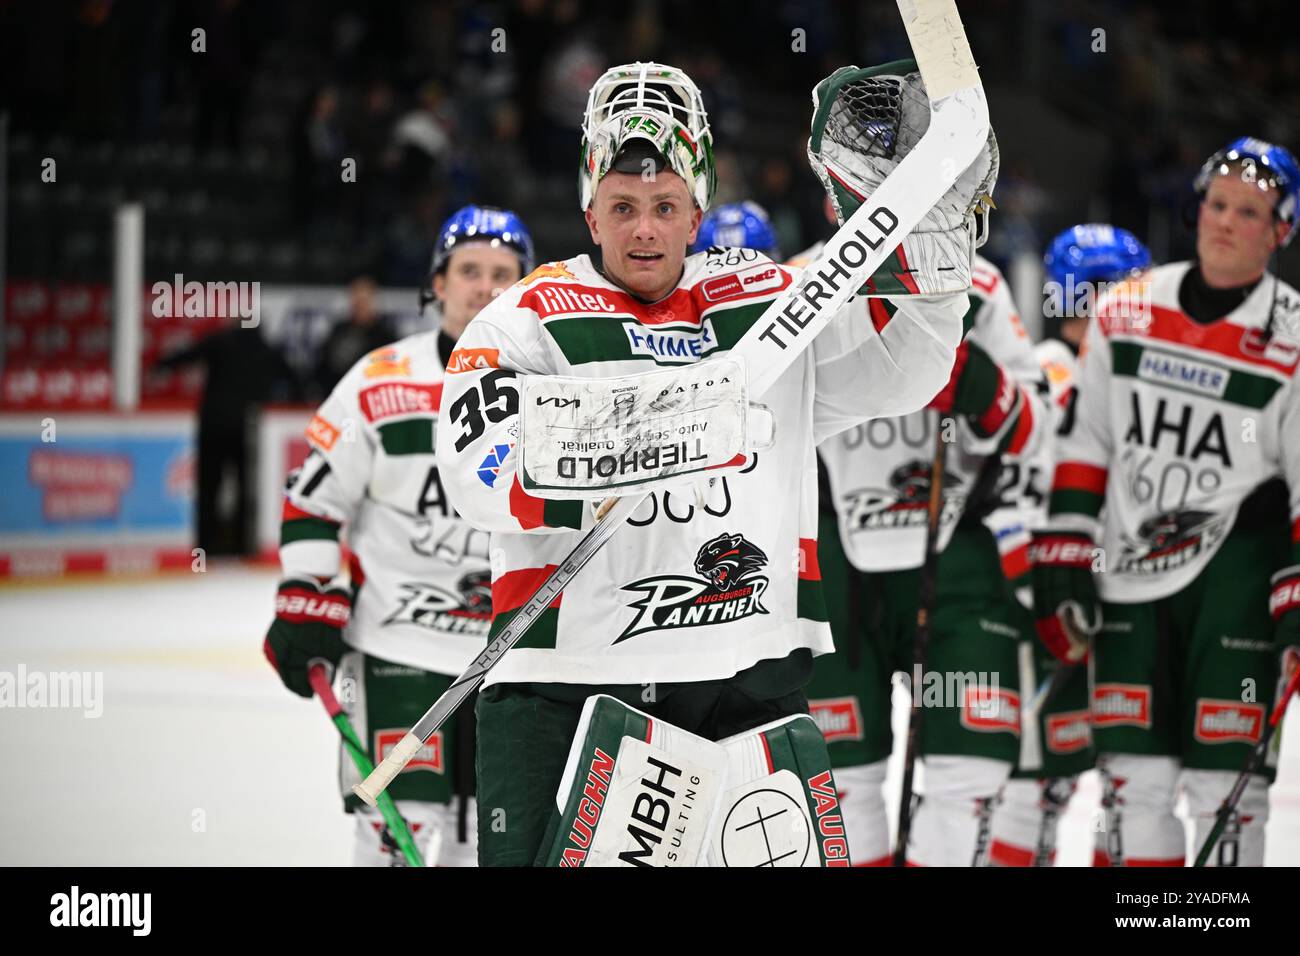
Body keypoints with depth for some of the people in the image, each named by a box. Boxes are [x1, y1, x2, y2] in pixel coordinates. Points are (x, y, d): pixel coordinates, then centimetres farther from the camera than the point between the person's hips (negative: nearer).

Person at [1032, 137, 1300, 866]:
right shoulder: (1125, 313, 4)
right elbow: (1083, 446, 9)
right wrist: (1062, 561, 4)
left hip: (1236, 569, -3)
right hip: (1130, 579, 3)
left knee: (1224, 779, -4)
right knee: (1133, 779, 4)